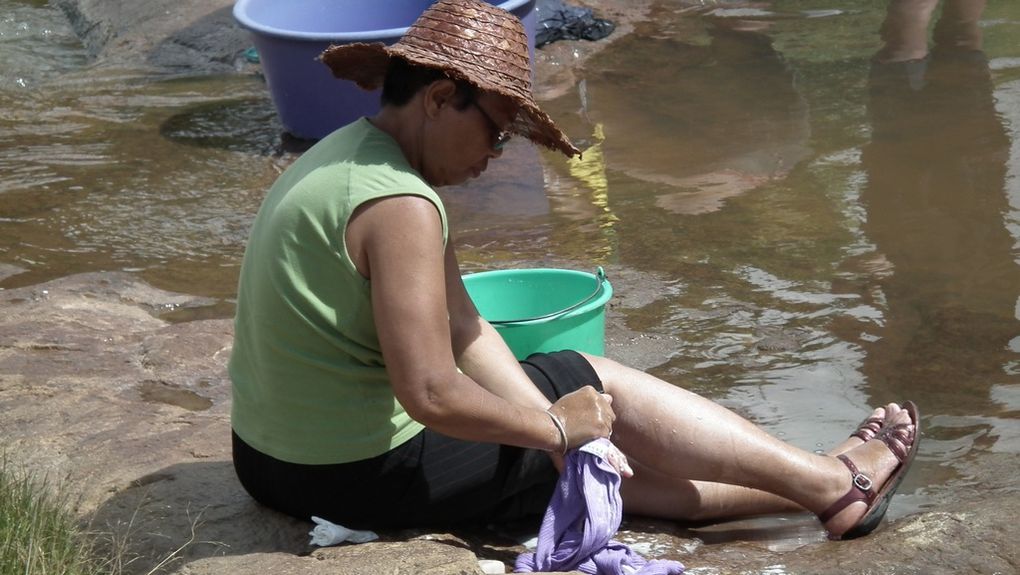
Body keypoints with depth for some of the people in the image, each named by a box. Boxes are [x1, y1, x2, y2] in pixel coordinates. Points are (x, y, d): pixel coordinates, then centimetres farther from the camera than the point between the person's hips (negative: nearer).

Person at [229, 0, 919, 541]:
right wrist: (558, 427, -12)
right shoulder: (399, 205, -24)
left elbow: (465, 332, 4)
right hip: (365, 478, -9)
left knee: (582, 443, 15)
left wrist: (560, 434, -6)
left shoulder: (348, 160, 9)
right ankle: (836, 484, 16)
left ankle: (810, 486, 23)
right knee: (599, 388, 5)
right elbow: (432, 394, -28)